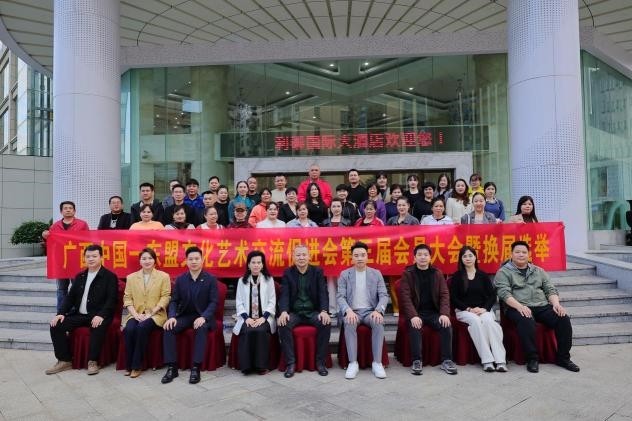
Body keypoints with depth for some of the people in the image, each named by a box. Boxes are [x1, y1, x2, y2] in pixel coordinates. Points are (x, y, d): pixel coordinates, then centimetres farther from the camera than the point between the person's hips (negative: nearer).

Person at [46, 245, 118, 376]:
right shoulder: (80, 276, 17)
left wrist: (101, 315, -26)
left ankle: (92, 361, -20)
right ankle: (64, 360, -3)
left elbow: (111, 299, -11)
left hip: (98, 316, -6)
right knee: (56, 325, -13)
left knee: (98, 327, -37)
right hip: (79, 315, 6)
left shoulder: (110, 277, -2)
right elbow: (70, 297, 15)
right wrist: (61, 313, -3)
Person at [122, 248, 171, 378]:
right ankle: (128, 365, -11)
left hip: (155, 314, -2)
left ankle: (137, 366, -18)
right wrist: (135, 314, -10)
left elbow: (165, 297, -3)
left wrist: (151, 313, -13)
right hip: (136, 314, 3)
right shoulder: (131, 277, 12)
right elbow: (127, 298, 6)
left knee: (142, 327, -32)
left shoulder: (163, 276, 3)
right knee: (129, 329, -29)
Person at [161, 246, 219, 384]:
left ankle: (196, 368, -30)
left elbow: (213, 302, -9)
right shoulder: (180, 279, 5)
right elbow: (174, 301, 4)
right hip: (184, 315, 3)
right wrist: (172, 316, -17)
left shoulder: (211, 279, -4)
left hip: (202, 316, -3)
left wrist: (203, 317, -26)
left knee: (201, 329, -35)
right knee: (168, 328, -24)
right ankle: (172, 367, -18)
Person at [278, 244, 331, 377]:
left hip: (313, 312, 0)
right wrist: (284, 312, -25)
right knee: (283, 324, -30)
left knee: (326, 323, -29)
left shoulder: (318, 271, 4)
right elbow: (284, 295, -6)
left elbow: (323, 293, -4)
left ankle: (320, 361, -13)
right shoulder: (288, 273, 4)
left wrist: (324, 311, -23)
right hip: (294, 312, 0)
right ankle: (290, 363, -18)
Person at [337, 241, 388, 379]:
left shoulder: (376, 274, 7)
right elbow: (340, 296, -4)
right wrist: (348, 311, -24)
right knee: (349, 323, -35)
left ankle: (377, 363, -24)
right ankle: (353, 363, -26)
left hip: (370, 311, 1)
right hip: (352, 311, -1)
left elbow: (384, 295, 1)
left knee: (379, 323, -32)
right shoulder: (344, 274, 5)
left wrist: (378, 310, -19)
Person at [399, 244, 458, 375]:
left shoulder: (437, 273, 8)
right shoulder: (408, 273, 0)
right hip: (415, 313, -2)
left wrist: (444, 314, -15)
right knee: (415, 327, -32)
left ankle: (447, 360, -13)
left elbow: (444, 294, 2)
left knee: (446, 325, -24)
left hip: (433, 312, 3)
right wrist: (413, 316, -23)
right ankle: (416, 361, -21)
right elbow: (405, 297, -9)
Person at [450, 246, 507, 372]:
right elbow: (453, 298, -1)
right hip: (464, 310, -1)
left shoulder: (483, 275, 12)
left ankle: (500, 360, -37)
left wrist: (484, 309, -12)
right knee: (475, 321, -34)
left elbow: (492, 296, 6)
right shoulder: (457, 276, 7)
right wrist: (469, 309, -14)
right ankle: (487, 360, -36)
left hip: (483, 309, 2)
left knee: (488, 321, -32)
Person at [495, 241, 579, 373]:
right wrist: (519, 306, -24)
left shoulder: (538, 271, 23)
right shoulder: (503, 272, 6)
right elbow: (504, 293, -8)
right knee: (526, 321, -37)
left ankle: (563, 358, -6)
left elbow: (550, 289, 17)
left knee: (564, 319, -20)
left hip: (542, 306, 5)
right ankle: (532, 359, -22)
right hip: (517, 308, -5)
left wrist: (556, 303, -4)